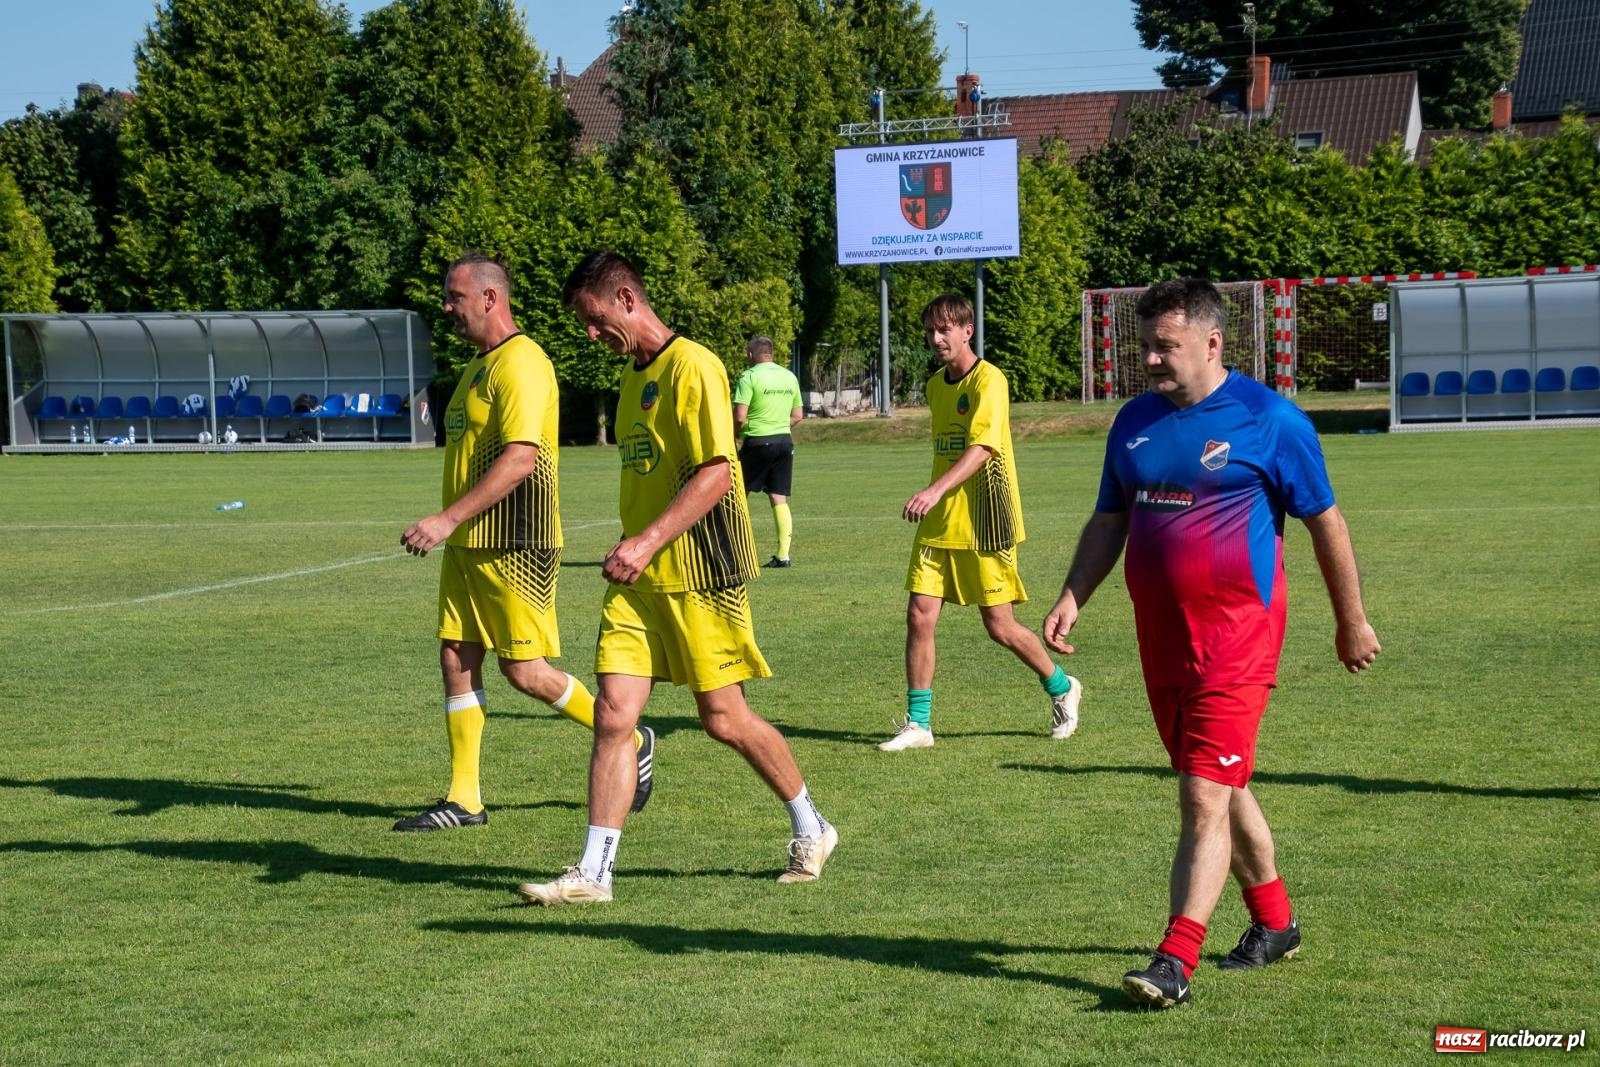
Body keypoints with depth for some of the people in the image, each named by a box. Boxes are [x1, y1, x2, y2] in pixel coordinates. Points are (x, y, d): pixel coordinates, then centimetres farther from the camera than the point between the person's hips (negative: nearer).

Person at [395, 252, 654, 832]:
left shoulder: (521, 364, -15)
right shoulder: (480, 365, 17)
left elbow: (520, 459, -24)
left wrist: (448, 519, -26)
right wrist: (451, 527, 19)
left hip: (511, 546, -10)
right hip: (467, 545, 10)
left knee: (524, 670, -4)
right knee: (456, 661, 6)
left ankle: (631, 741, 14)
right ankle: (463, 800, 11)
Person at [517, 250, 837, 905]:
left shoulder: (693, 368, -12)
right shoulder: (632, 375, 16)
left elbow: (715, 475, -19)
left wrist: (648, 542, -25)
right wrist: (631, 550, 18)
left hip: (697, 574, -7)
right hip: (638, 580, 7)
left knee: (724, 719, 2)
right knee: (614, 714, -3)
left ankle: (811, 831, 24)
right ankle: (593, 873, -2)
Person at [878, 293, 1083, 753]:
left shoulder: (989, 381, -13)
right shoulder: (935, 386, 12)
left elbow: (981, 448, -26)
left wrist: (936, 490, -38)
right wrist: (935, 498, 18)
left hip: (983, 523, -7)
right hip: (939, 523, 7)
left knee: (999, 626, 1)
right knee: (919, 615, -4)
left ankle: (1063, 690, 26)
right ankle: (917, 723, 4)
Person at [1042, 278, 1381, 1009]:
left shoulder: (1267, 419, -8)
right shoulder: (1135, 421, 9)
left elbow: (1325, 521, -1)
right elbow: (1108, 521, 17)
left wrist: (1351, 620, 4)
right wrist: (1073, 596, 3)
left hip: (1235, 636, -7)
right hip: (1160, 637, 7)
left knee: (1205, 799, -12)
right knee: (1223, 790, 17)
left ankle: (1175, 963, -13)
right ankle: (1274, 925, 33)